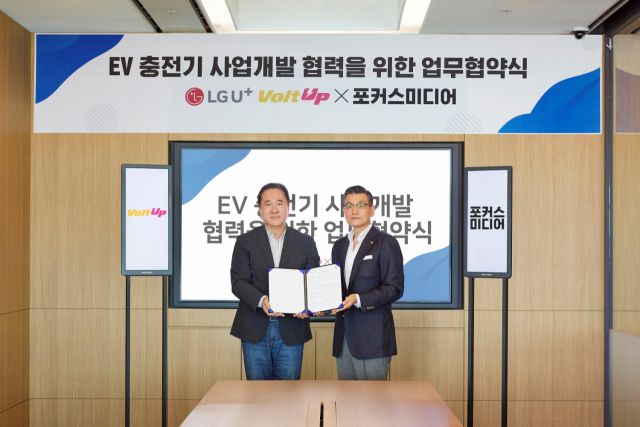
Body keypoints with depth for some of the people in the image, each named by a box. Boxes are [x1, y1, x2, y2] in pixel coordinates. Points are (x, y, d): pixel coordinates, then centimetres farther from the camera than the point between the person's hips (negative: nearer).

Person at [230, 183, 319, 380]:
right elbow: (238, 282, -4)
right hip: (255, 330, 0)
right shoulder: (246, 242, 3)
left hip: (291, 330, 1)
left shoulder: (305, 243, 7)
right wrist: (261, 300, -23)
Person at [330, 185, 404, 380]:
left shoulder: (386, 243, -5)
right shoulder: (339, 246, 16)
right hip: (343, 335, 6)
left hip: (372, 337, -6)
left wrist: (358, 300, -21)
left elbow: (395, 288, -11)